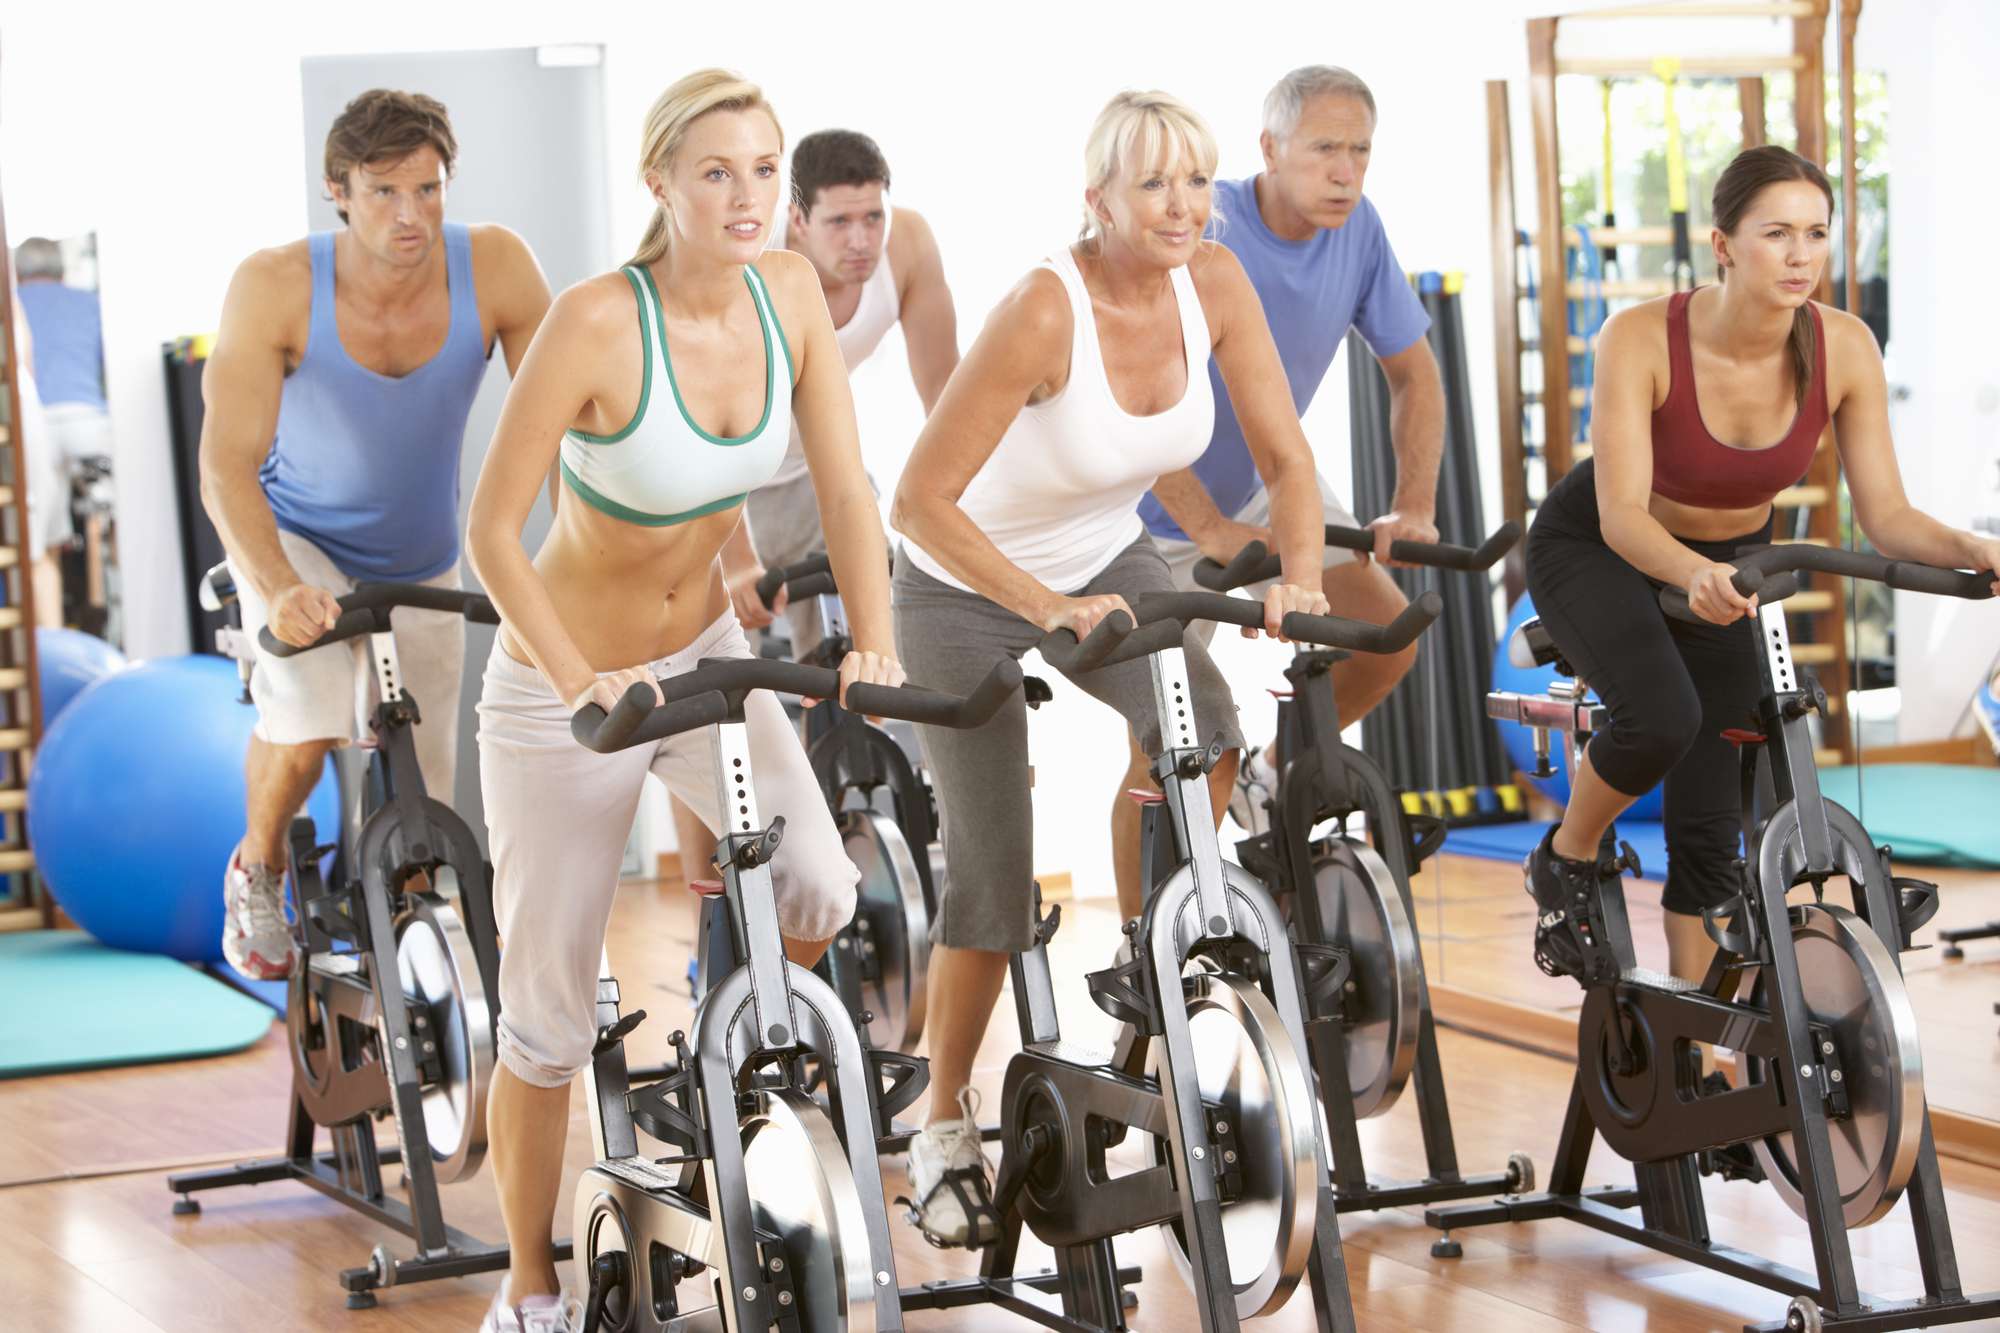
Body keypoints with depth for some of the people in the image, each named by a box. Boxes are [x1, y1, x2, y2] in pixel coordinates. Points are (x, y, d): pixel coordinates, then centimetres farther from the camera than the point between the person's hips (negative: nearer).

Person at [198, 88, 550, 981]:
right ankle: (257, 871, 5)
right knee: (305, 729, -29)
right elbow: (227, 468, -32)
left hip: (419, 563, 3)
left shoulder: (496, 267, -24)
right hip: (296, 541, -3)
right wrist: (280, 589, -48)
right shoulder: (275, 287, -28)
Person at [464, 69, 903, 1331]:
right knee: (550, 1011, 4)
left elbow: (845, 484, -9)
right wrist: (583, 684, -34)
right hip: (562, 681, -4)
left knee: (821, 895, -20)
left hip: (708, 649, 4)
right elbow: (491, 531, -23)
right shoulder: (597, 322, -27)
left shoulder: (790, 291, -11)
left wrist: (876, 642, -24)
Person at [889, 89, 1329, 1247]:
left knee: (1207, 734, -25)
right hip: (969, 587, -4)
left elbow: (1286, 457, -9)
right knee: (995, 883, -3)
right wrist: (1050, 608, -39)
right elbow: (923, 501, -31)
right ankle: (946, 1127, 17)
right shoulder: (1046, 312, -31)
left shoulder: (1215, 285, -15)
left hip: (1111, 560, 5)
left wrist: (1300, 576, -27)